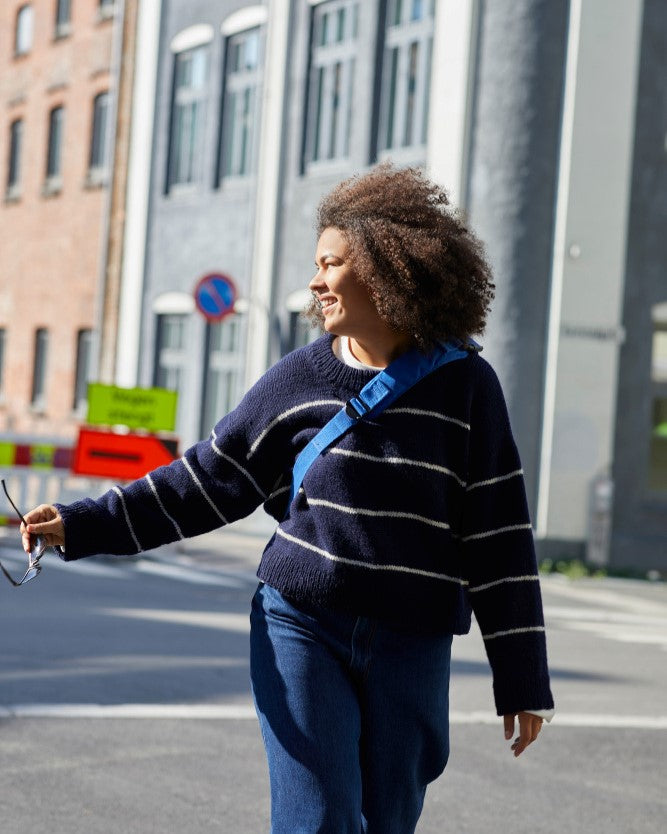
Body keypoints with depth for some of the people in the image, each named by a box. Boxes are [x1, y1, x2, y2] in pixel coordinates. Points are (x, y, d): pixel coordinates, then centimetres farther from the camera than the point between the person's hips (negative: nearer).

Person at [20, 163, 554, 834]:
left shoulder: (464, 386, 0)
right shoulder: (300, 378, 4)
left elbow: (499, 537, 1)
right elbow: (207, 479, 8)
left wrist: (522, 681, 1)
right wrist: (82, 525, 0)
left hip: (411, 650, 0)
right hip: (301, 629, 0)